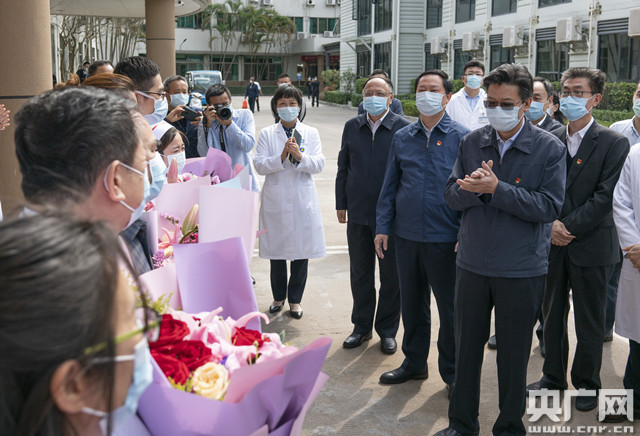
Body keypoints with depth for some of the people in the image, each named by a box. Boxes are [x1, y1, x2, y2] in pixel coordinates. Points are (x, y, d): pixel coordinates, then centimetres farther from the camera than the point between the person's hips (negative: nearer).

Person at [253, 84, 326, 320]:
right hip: (275, 200, 0)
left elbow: (319, 164, -3)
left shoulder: (311, 133, 7)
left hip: (303, 201, 0)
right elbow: (259, 165, -4)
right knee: (276, 251, 8)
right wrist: (281, 157, -18)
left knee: (301, 251, 4)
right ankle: (278, 297, 25)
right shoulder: (267, 134, 5)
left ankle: (295, 299, 18)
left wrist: (300, 156, -20)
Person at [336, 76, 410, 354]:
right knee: (360, 274, 13)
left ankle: (387, 330, 23)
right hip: (358, 214, 4)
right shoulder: (352, 127, 7)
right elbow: (343, 167, 12)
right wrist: (341, 204, 9)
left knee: (391, 277, 8)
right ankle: (361, 326, 28)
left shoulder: (403, 128, -7)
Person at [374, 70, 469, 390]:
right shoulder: (401, 138, 9)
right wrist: (383, 227, 6)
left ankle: (452, 370, 22)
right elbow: (390, 186, 12)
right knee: (411, 303, 15)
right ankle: (414, 362, 32)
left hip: (445, 238, -4)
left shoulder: (462, 137, -2)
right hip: (406, 235, 4)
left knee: (450, 306, 6)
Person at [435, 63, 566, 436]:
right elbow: (452, 196, 1)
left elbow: (550, 207, -16)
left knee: (513, 356, 11)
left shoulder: (550, 148, -9)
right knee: (467, 348, 15)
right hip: (472, 265, 4)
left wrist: (495, 189, -21)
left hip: (522, 271, -3)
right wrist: (471, 188, -21)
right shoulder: (472, 142, 3)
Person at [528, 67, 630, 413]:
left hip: (591, 246, -4)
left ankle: (587, 384, 25)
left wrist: (568, 227, -17)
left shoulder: (614, 143, -6)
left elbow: (605, 197, -13)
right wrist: (550, 224, -11)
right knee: (552, 315, 14)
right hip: (552, 244, 4)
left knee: (589, 321, 9)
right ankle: (553, 377, 29)